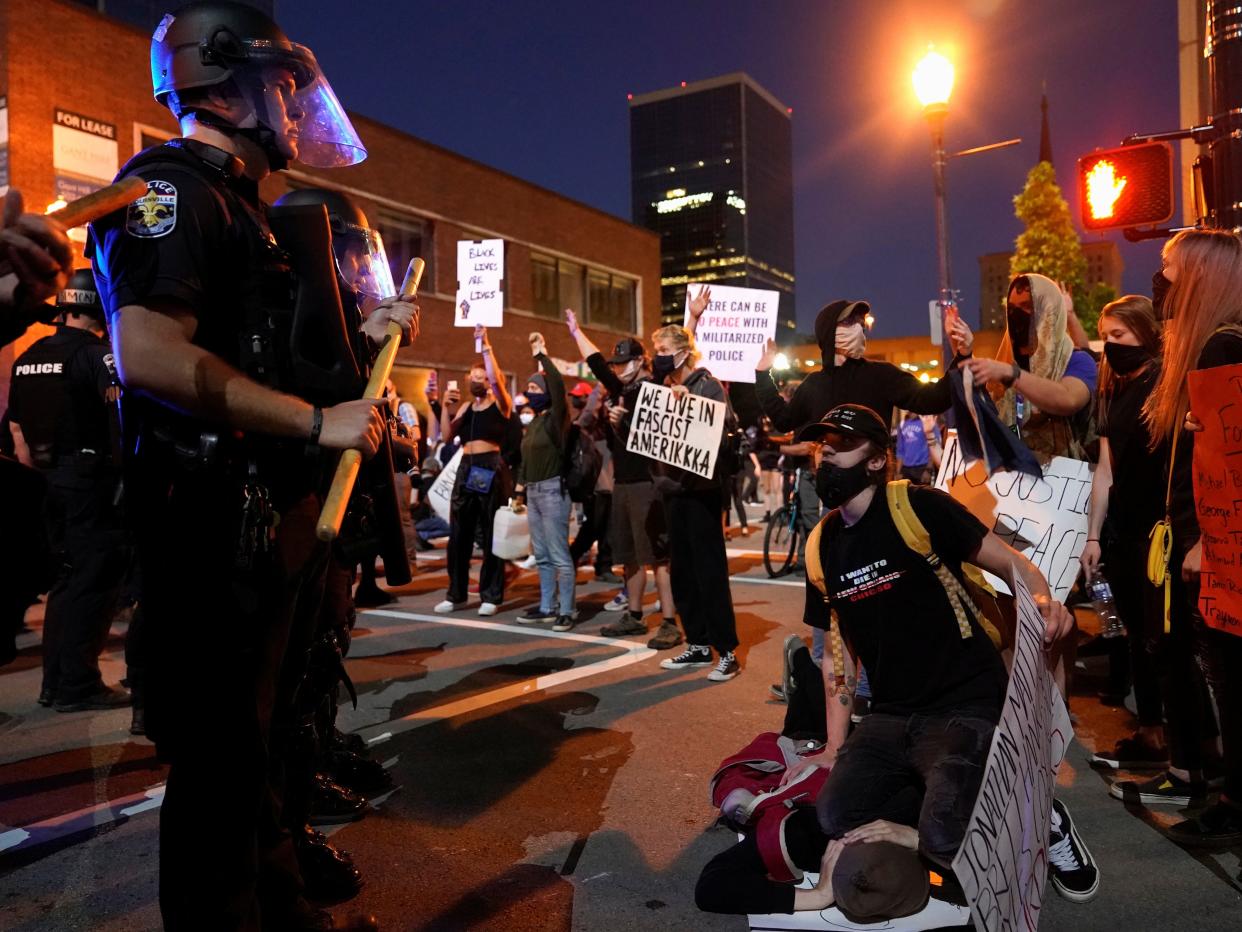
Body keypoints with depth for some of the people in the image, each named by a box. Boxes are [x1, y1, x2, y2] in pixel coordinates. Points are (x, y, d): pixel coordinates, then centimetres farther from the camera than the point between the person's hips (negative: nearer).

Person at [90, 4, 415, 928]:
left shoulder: (236, 203, 20)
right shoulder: (170, 187, -11)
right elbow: (150, 355, -27)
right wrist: (317, 421, -22)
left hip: (268, 518, 11)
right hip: (214, 527, -11)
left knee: (255, 739, 21)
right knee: (219, 759, 2)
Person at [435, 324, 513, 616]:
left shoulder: (501, 403, 1)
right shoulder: (466, 407, 16)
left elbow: (496, 379, -18)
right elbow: (447, 435, 9)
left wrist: (485, 345, -17)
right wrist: (446, 407, 0)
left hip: (492, 468, -6)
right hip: (466, 468, 6)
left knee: (491, 535, -1)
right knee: (459, 534, 8)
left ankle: (491, 596, 7)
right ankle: (456, 594, 18)